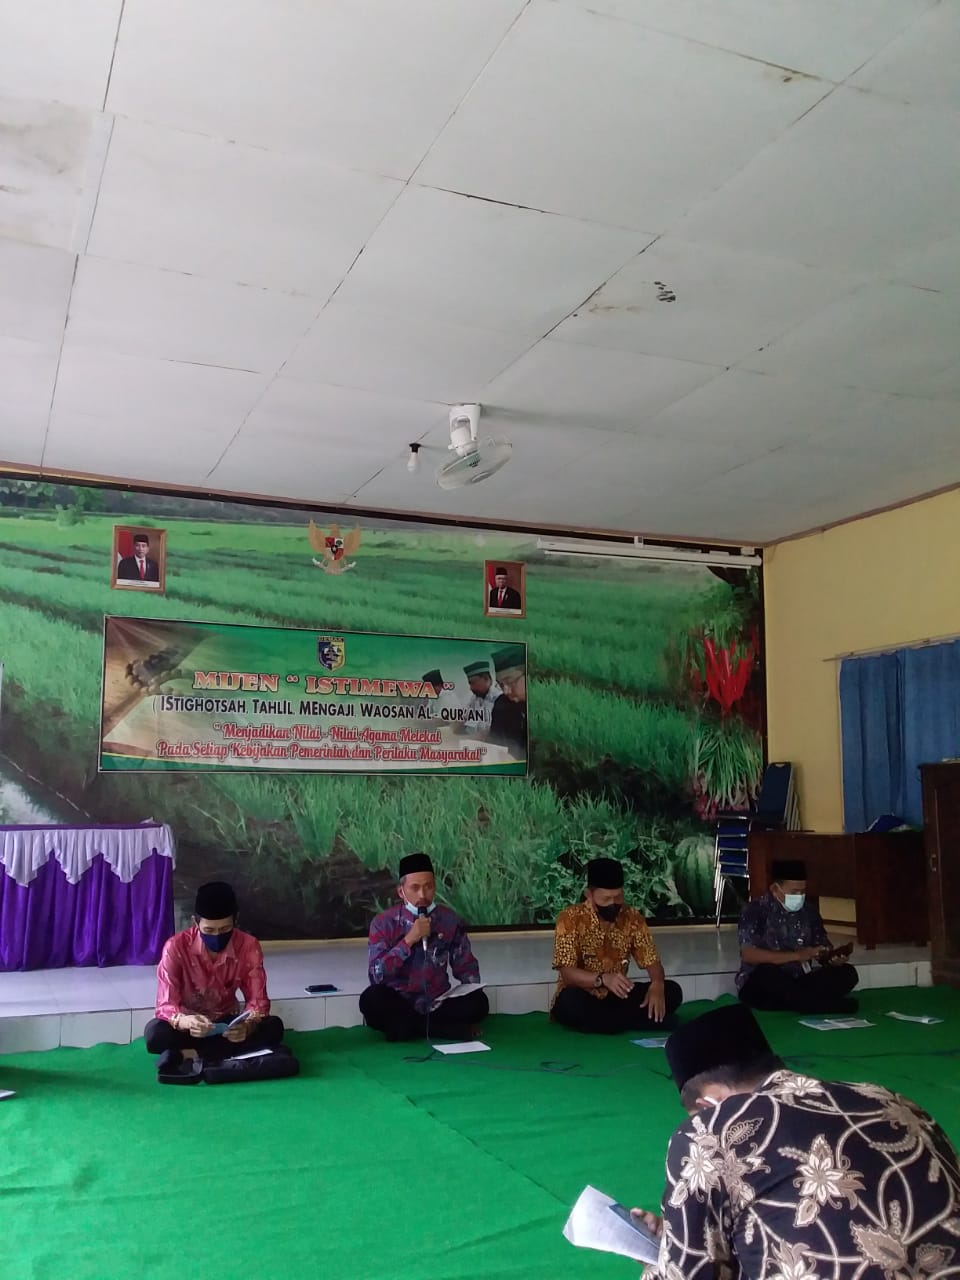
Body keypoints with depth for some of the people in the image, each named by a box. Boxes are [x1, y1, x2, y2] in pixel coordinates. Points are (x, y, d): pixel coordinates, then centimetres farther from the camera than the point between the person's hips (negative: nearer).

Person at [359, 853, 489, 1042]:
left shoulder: (449, 919, 1)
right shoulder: (384, 922, -7)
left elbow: (466, 966, 10)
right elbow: (377, 975, -16)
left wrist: (472, 1004, -6)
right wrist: (409, 940, -23)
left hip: (438, 1004, 2)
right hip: (398, 1004, -2)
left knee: (479, 1002, -25)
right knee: (371, 999, -33)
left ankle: (407, 1027, -16)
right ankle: (444, 1027, -21)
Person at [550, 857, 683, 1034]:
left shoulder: (632, 918, -3)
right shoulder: (570, 918, -16)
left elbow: (652, 961, -2)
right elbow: (567, 972, -22)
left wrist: (657, 985, -25)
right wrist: (603, 979, -39)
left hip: (615, 997, 4)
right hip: (583, 999, -4)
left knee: (672, 991, -15)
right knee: (568, 1000, -38)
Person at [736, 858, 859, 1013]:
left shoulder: (808, 910, 7)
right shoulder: (755, 910, -10)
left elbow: (823, 947, 12)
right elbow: (748, 954, -21)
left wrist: (833, 958, -14)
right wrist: (797, 956, -25)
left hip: (798, 982, 5)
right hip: (759, 985, -5)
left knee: (847, 973, -12)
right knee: (765, 973, -38)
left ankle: (791, 1001, -26)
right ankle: (830, 1005, -28)